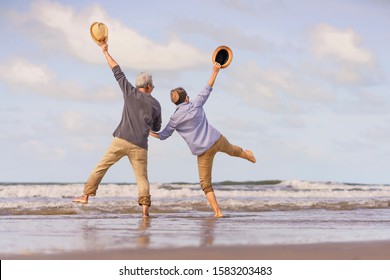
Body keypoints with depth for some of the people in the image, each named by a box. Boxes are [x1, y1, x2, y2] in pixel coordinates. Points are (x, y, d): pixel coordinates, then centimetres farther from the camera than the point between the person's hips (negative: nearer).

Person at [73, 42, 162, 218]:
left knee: (101, 167, 9)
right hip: (140, 146, 0)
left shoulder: (130, 93, 7)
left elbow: (117, 72, 14)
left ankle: (86, 196, 7)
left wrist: (105, 52, 22)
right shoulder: (155, 104, 10)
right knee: (142, 177, 2)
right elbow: (157, 128, 21)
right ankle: (145, 207, -16)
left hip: (122, 140, 0)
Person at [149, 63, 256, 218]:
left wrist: (150, 132, 18)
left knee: (206, 184, 7)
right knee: (231, 149, 39)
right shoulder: (196, 105, -4)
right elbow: (208, 89, 8)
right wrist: (215, 72, 18)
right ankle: (247, 155, 71)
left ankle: (217, 212, 1)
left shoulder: (175, 118, -9)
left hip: (204, 151, -4)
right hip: (218, 140, 4)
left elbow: (163, 135, 0)